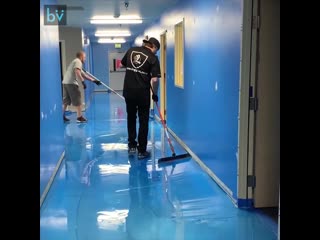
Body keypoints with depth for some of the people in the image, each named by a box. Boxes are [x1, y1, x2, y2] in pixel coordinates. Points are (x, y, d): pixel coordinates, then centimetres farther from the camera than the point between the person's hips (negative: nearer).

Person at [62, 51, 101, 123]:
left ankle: (62, 117, 16)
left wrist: (93, 80, 30)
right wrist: (83, 82, -21)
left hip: (65, 83, 9)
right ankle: (79, 117, 2)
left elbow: (84, 75, 31)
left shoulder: (75, 62, 29)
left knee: (65, 101, 13)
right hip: (71, 83, -9)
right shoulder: (78, 61, -2)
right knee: (77, 100, -2)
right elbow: (77, 72, -20)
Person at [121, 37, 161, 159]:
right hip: (143, 93, -4)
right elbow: (154, 80, -13)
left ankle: (131, 146, 24)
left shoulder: (131, 50, 7)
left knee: (131, 118, 19)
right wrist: (155, 94, 0)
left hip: (128, 91, 4)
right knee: (143, 121, 6)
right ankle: (142, 151, 9)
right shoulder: (153, 58, -6)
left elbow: (122, 65, 21)